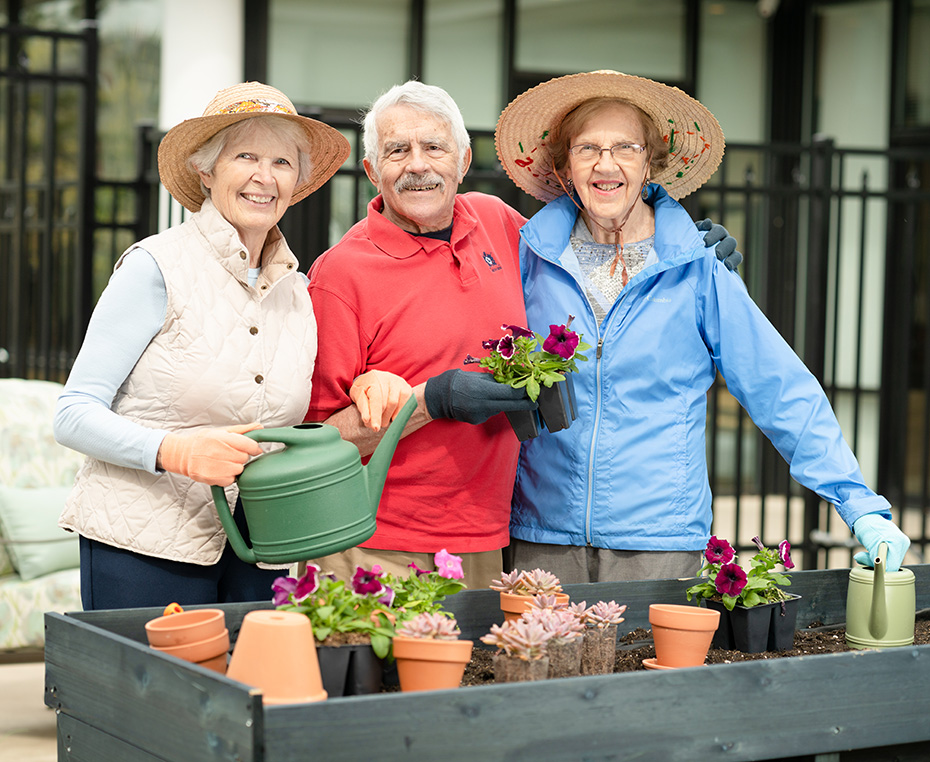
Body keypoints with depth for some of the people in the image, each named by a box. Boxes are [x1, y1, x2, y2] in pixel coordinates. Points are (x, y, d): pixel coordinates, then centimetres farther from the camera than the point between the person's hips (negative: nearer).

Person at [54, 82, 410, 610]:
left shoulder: (299, 291, 11)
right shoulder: (156, 268, -7)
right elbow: (75, 416, -9)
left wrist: (366, 388, -1)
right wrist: (174, 450, -25)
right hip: (145, 547, -5)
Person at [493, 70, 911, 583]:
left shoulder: (697, 268, -2)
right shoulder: (532, 255, 2)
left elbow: (784, 393, -3)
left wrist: (863, 508, -8)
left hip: (658, 544, -1)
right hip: (542, 536, 2)